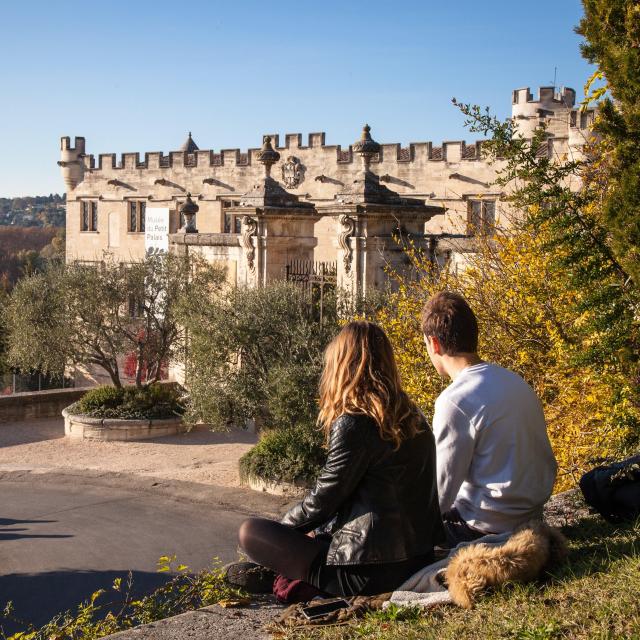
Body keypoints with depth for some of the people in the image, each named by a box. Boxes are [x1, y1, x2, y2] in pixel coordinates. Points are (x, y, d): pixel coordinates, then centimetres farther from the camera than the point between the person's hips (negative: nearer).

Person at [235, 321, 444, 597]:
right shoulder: (413, 417, 8)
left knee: (250, 531, 0)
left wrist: (285, 525, 11)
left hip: (370, 573, -8)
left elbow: (323, 500, -10)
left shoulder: (353, 424, -17)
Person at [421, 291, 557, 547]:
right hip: (531, 515, 8)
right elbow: (548, 465, 10)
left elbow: (440, 493, -16)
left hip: (489, 529, -8)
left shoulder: (455, 401, -19)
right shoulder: (514, 380, 5)